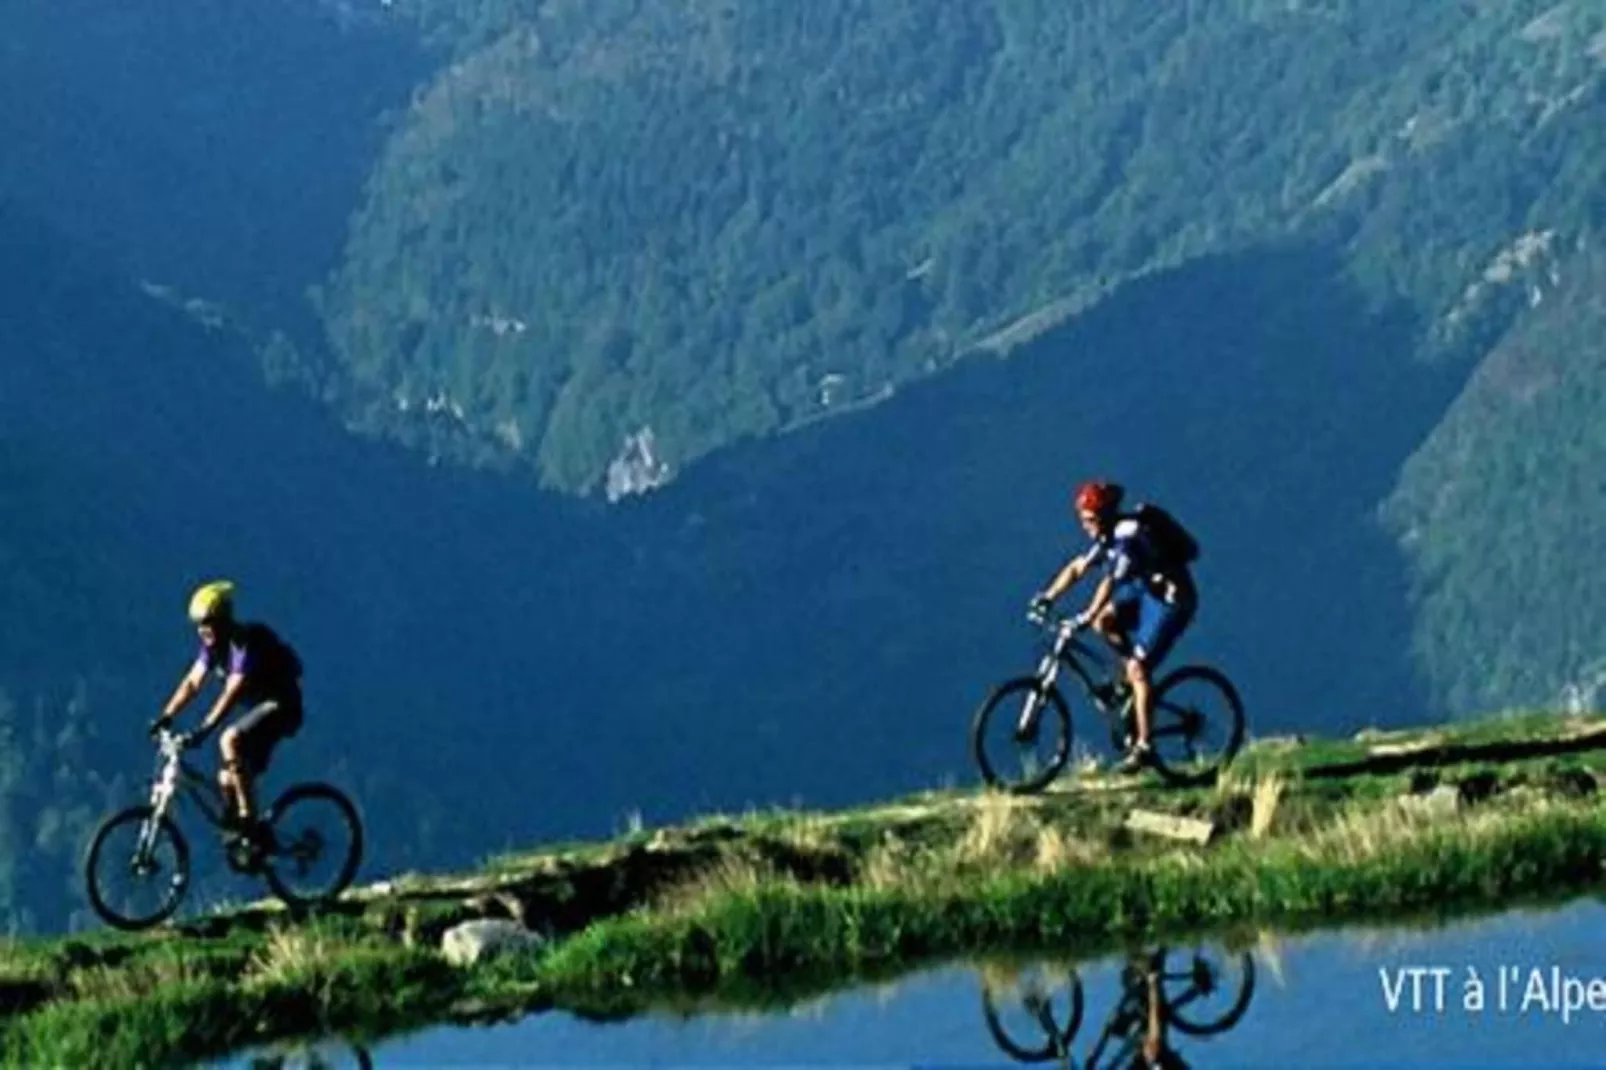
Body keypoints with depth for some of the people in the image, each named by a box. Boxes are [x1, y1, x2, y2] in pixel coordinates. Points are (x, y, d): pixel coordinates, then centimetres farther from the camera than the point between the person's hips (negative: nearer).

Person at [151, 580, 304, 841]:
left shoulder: (247, 643, -24)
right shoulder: (214, 645, 1)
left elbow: (233, 693, -33)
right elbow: (192, 682, 0)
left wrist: (204, 730, -40)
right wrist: (165, 717, -12)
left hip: (281, 707, -9)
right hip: (259, 707, 9)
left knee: (231, 740, -30)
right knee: (228, 780, 1)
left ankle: (248, 819, -27)